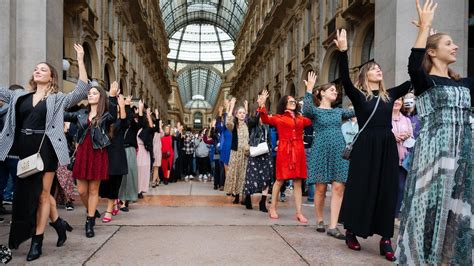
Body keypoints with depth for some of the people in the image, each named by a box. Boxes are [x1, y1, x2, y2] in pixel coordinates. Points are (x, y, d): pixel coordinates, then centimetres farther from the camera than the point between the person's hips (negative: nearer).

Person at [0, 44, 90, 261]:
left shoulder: (58, 99, 1)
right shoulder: (19, 96, 14)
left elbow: (81, 91, -10)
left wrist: (80, 60, -15)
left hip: (45, 149, -5)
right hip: (24, 149, 5)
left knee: (41, 194, 1)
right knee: (27, 192, 14)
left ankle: (37, 241, 11)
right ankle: (59, 224, 32)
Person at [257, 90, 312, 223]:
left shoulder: (300, 118, 17)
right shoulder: (279, 117, 5)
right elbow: (266, 120, -10)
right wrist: (262, 106, -24)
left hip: (298, 151, 4)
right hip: (285, 151, -4)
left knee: (298, 182, 3)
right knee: (280, 180, 2)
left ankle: (299, 213, 6)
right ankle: (272, 208, 16)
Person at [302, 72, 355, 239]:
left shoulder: (339, 111, 18)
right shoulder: (315, 110, 2)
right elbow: (306, 111, -22)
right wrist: (309, 89, -24)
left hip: (339, 152, 4)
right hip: (321, 151, -4)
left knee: (338, 188, -5)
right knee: (321, 188, 0)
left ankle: (333, 226, -3)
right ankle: (320, 221, 19)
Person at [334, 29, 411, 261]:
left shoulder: (389, 95, 11)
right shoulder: (358, 95, -1)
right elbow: (345, 79, -18)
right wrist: (343, 52, -30)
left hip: (387, 147, 4)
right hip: (366, 147, -4)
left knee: (387, 191, 5)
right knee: (361, 189, 2)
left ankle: (385, 239, 12)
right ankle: (351, 232, 18)